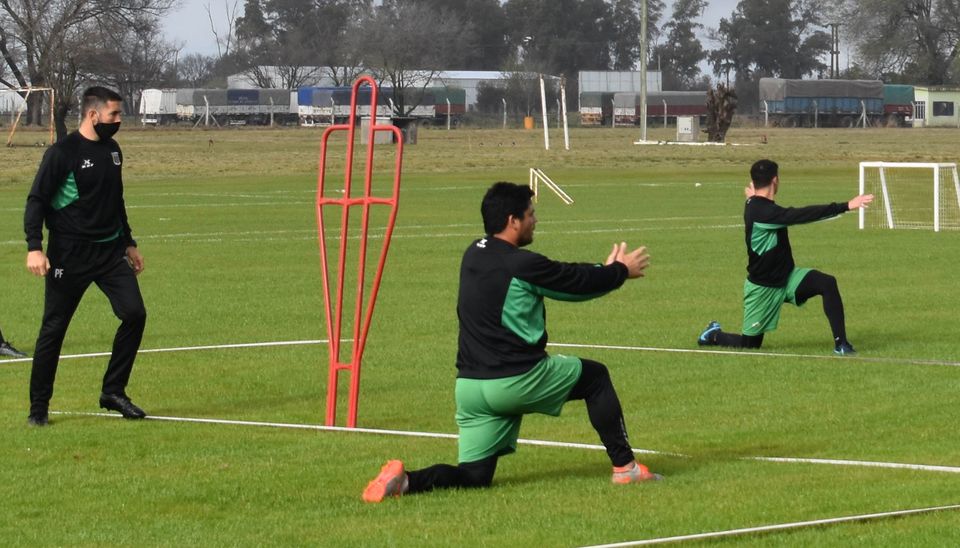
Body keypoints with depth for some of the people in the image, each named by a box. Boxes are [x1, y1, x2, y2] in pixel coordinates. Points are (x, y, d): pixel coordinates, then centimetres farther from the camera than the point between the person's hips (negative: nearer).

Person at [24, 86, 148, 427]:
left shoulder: (112, 150, 10)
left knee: (134, 313, -7)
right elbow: (36, 201, -12)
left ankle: (113, 392, 6)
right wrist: (34, 248, -22)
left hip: (111, 251, 6)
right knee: (53, 328, 0)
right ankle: (38, 407, 10)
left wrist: (128, 243, 25)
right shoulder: (63, 153, -11)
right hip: (69, 256, -6)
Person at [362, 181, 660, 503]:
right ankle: (624, 467, 17)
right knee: (595, 376, 17)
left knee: (473, 476, 9)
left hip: (469, 387, 7)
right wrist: (621, 271, 19)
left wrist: (606, 270, 27)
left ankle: (406, 480, -16)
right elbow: (579, 283, -1)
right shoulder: (521, 265, -14)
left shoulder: (475, 254, 11)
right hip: (517, 380, -7)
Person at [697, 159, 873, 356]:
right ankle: (713, 335, 35)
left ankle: (840, 343, -15)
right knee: (750, 344, 4)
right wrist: (846, 206, -41)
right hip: (763, 287, -8)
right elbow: (801, 215, -38)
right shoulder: (761, 212, -28)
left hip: (786, 278, 8)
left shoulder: (757, 205, 2)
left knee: (827, 283, -19)